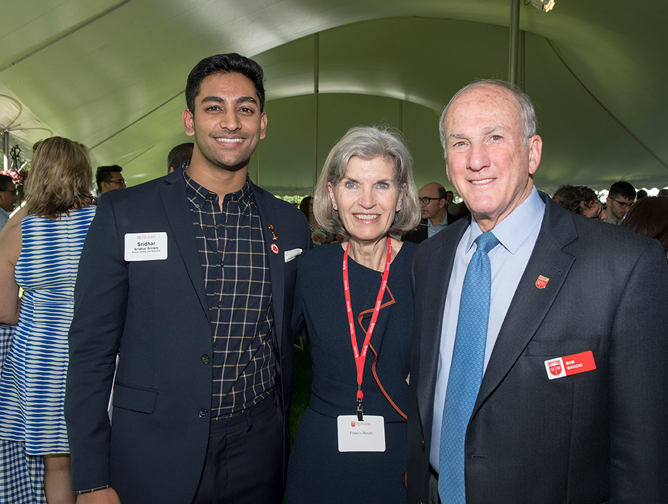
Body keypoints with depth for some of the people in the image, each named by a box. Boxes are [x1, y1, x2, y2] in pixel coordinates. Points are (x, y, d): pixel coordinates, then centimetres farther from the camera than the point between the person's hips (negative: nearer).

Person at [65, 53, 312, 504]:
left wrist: (283, 445, 11)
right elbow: (92, 349, -5)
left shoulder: (291, 225, 2)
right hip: (152, 457, -1)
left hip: (257, 455, 2)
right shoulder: (123, 213, -6)